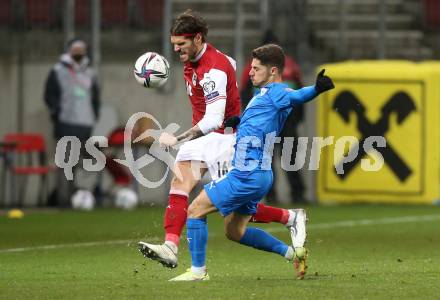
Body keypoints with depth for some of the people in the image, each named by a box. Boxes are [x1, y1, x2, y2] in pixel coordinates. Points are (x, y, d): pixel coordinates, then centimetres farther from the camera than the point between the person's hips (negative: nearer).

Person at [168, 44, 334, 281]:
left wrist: (316, 89, -57)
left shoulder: (275, 93, -14)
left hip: (247, 177, -10)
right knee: (234, 231, 19)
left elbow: (296, 96, -37)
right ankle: (292, 252, 15)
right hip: (259, 174, 10)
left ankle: (198, 271, 3)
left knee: (195, 210, -1)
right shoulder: (268, 94, 17)